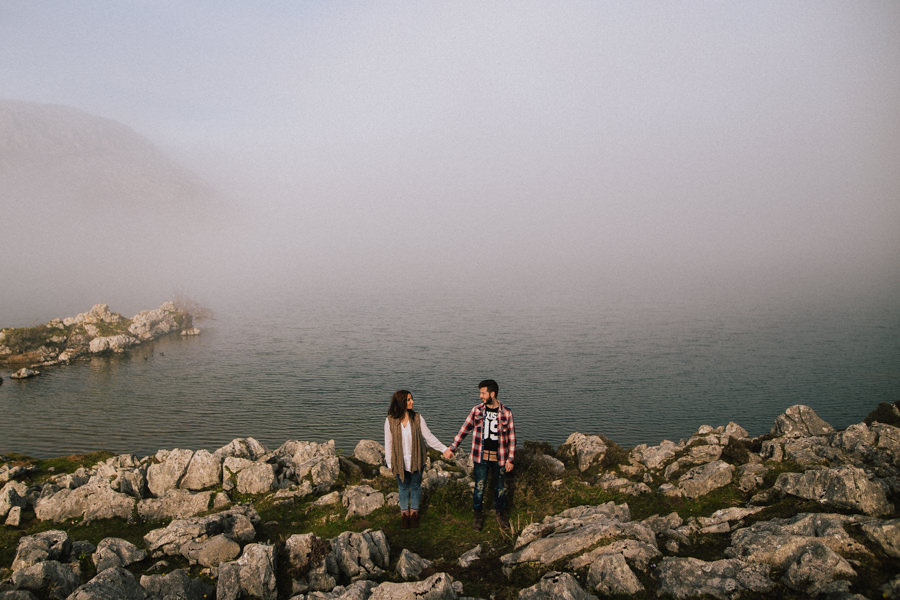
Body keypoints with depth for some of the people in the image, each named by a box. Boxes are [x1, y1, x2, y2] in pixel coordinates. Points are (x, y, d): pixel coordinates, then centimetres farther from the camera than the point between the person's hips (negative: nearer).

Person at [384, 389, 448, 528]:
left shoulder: (417, 418, -9)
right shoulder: (390, 421, -11)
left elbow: (429, 436, -6)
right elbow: (388, 443, -4)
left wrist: (444, 449, -11)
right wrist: (389, 463, -2)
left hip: (416, 460, 1)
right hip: (400, 462, -1)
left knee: (415, 486, 14)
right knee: (403, 487, 14)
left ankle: (414, 512, 31)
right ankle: (404, 513, 31)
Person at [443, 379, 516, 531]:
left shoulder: (506, 413, -6)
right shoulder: (476, 410, -1)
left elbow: (511, 437, -1)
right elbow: (464, 430, 5)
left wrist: (510, 459, -4)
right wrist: (451, 449, 3)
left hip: (499, 457, -1)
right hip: (481, 456, 1)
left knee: (500, 487, 12)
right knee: (479, 487, 7)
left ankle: (500, 512, 34)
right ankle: (478, 514, 27)